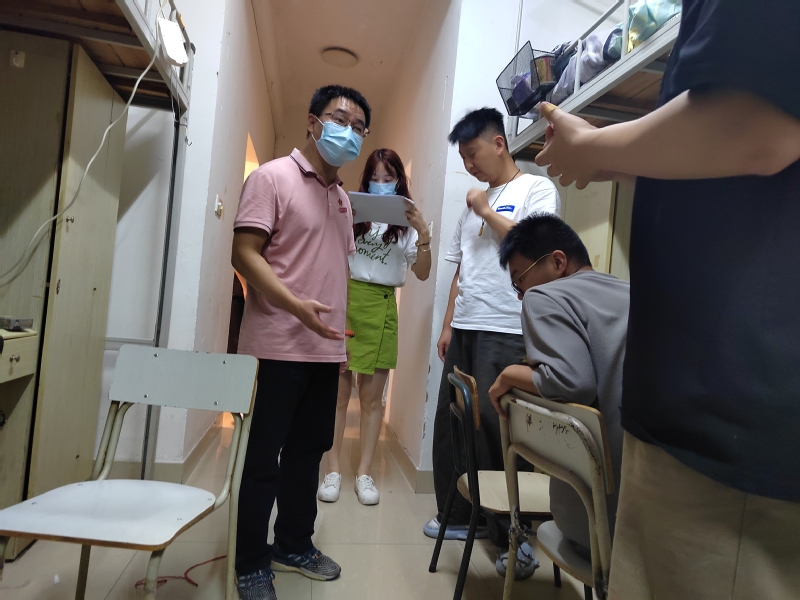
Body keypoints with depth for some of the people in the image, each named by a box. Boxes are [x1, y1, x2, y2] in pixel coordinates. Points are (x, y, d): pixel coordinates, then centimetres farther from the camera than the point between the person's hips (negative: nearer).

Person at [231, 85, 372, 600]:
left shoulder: (342, 196, 17)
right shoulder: (273, 177, -5)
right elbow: (245, 253, -13)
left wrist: (341, 339, 16)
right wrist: (296, 306, -25)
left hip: (326, 349, 7)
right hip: (280, 346, -7)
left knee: (308, 451, 16)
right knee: (265, 456, 5)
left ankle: (295, 545, 33)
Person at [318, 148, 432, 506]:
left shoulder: (407, 221, 8)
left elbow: (422, 273, 0)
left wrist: (423, 233, -14)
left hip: (380, 307, 0)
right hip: (344, 299, 0)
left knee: (372, 396, 5)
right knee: (338, 390, 2)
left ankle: (364, 474, 16)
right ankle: (333, 471, 14)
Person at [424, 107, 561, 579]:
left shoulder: (537, 189, 2)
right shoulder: (475, 201, 21)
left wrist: (488, 212, -5)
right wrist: (448, 325, 13)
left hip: (506, 331, -7)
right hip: (464, 328, 7)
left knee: (498, 427, -4)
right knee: (451, 422, 9)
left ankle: (514, 536, 12)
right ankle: (461, 515, 25)